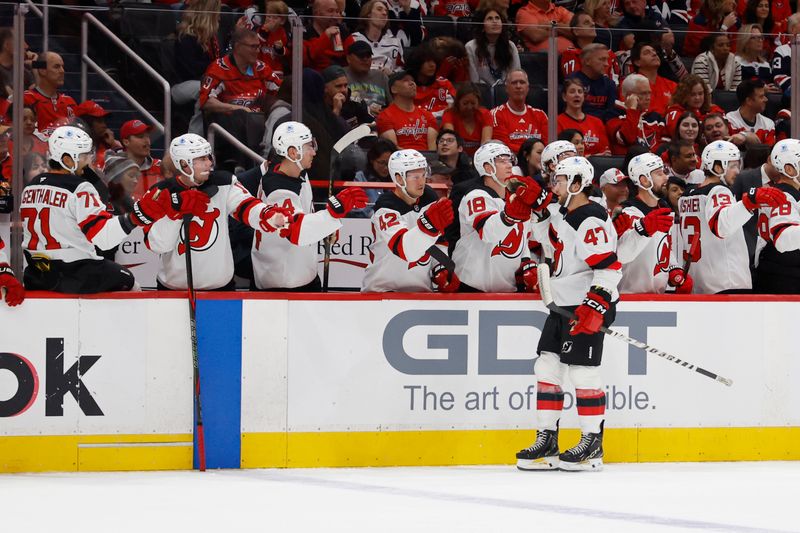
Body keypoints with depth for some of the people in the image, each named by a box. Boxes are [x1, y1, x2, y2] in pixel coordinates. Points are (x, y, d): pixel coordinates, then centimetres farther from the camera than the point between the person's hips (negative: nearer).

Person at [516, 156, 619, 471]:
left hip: (588, 306, -10)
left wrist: (596, 307, -30)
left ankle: (592, 446, -1)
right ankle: (546, 442, 13)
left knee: (582, 372, -9)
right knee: (547, 368, 8)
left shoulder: (592, 222, -19)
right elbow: (543, 234, 32)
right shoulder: (563, 215, 11)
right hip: (563, 304, 10)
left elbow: (609, 268, -25)